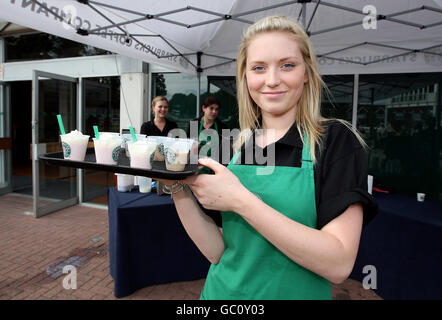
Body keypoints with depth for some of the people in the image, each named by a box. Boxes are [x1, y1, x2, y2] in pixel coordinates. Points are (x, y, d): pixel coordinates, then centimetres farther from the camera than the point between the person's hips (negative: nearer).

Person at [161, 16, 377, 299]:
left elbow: (339, 265, -23)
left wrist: (240, 200, -28)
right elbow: (218, 252, -5)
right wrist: (179, 189, -18)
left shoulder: (336, 140, -14)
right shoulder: (236, 148, -4)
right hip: (223, 290, 4)